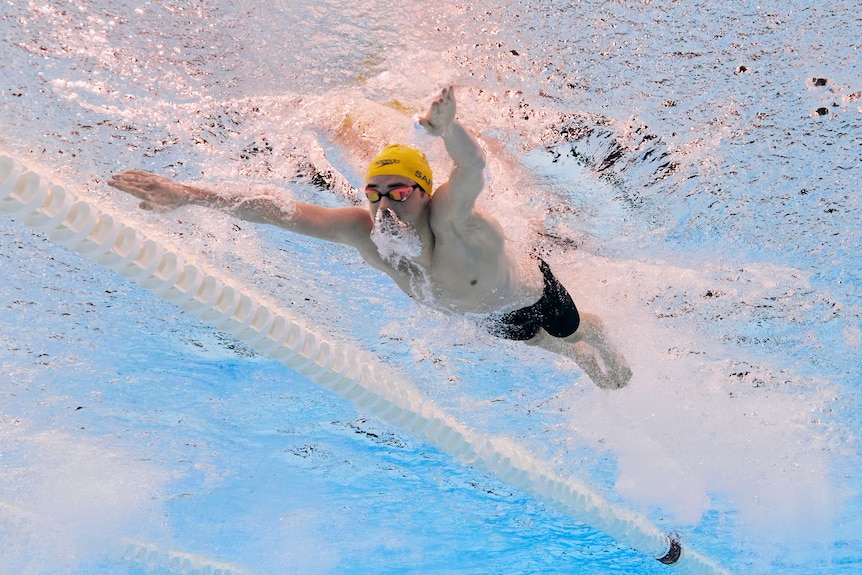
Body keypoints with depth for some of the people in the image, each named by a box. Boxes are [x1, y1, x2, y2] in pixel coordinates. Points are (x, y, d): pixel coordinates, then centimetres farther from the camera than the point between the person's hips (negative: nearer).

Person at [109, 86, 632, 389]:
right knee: (551, 347, 36)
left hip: (536, 294, -5)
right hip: (492, 317, 5)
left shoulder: (450, 217, -49)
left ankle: (608, 350, 67)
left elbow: (474, 167, -72)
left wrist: (448, 128, -95)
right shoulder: (365, 231, -34)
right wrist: (188, 194, -48)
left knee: (577, 332, 29)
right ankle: (584, 360, 72)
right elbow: (282, 211, -40)